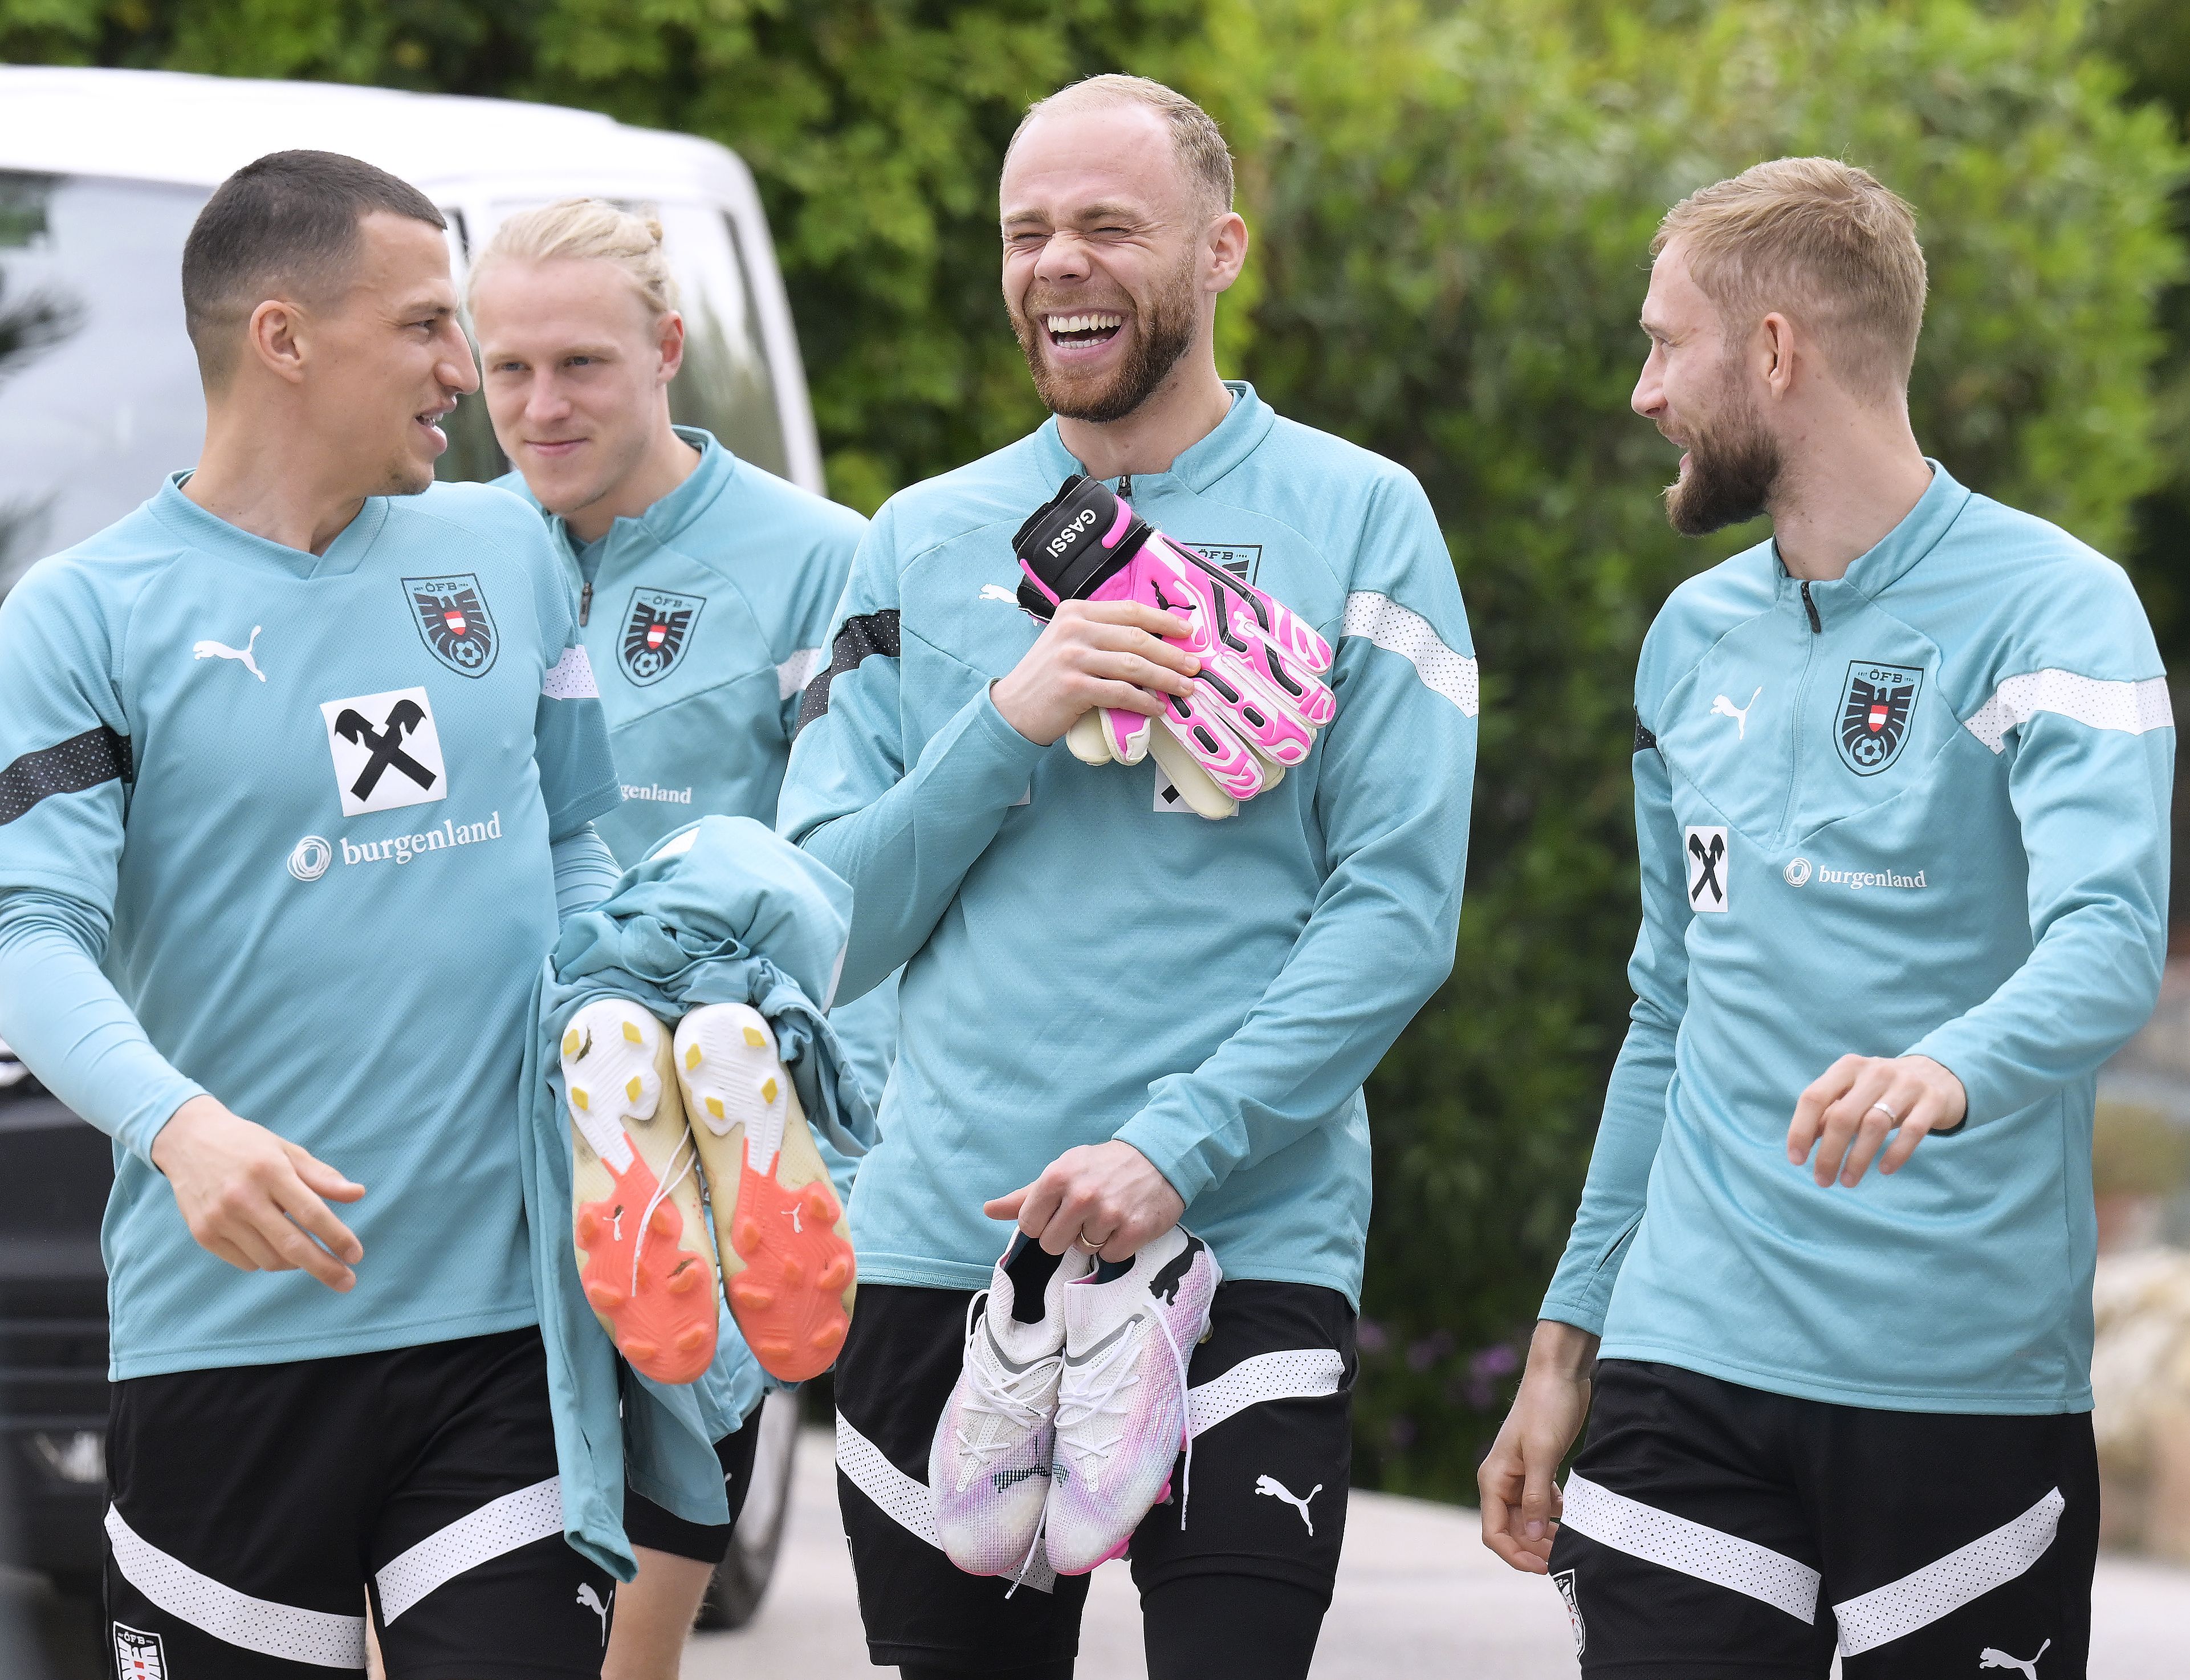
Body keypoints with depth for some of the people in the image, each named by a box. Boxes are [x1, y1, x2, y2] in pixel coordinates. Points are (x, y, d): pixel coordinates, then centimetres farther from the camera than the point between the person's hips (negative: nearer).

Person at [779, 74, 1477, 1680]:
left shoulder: (1357, 522, 2)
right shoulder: (925, 544, 12)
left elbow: (1396, 912, -5)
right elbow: (826, 927, 8)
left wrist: (1175, 1147, -17)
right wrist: (1008, 726, -8)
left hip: (1243, 1243, -3)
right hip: (941, 1245, 3)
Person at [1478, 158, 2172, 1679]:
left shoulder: (2049, 609, -6)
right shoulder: (1697, 638, 15)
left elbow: (2107, 939, -23)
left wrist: (1948, 1074, -43)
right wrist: (1566, 1341, 20)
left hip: (1970, 1382, -5)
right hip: (1688, 1368, 5)